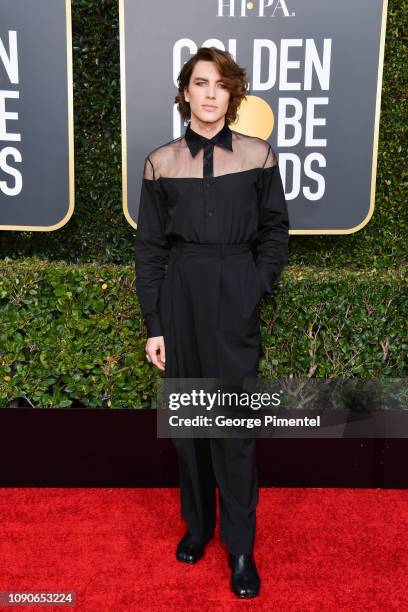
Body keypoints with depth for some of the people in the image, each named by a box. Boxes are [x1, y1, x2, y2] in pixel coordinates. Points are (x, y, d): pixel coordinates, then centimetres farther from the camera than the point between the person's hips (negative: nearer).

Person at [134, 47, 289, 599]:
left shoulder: (258, 155, 2)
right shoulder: (161, 161, 3)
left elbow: (275, 231, 8)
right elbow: (149, 247, 4)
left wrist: (257, 289, -4)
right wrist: (153, 325, 0)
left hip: (236, 297, -1)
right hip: (181, 294, 2)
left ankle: (240, 546, 16)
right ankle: (197, 523, 30)